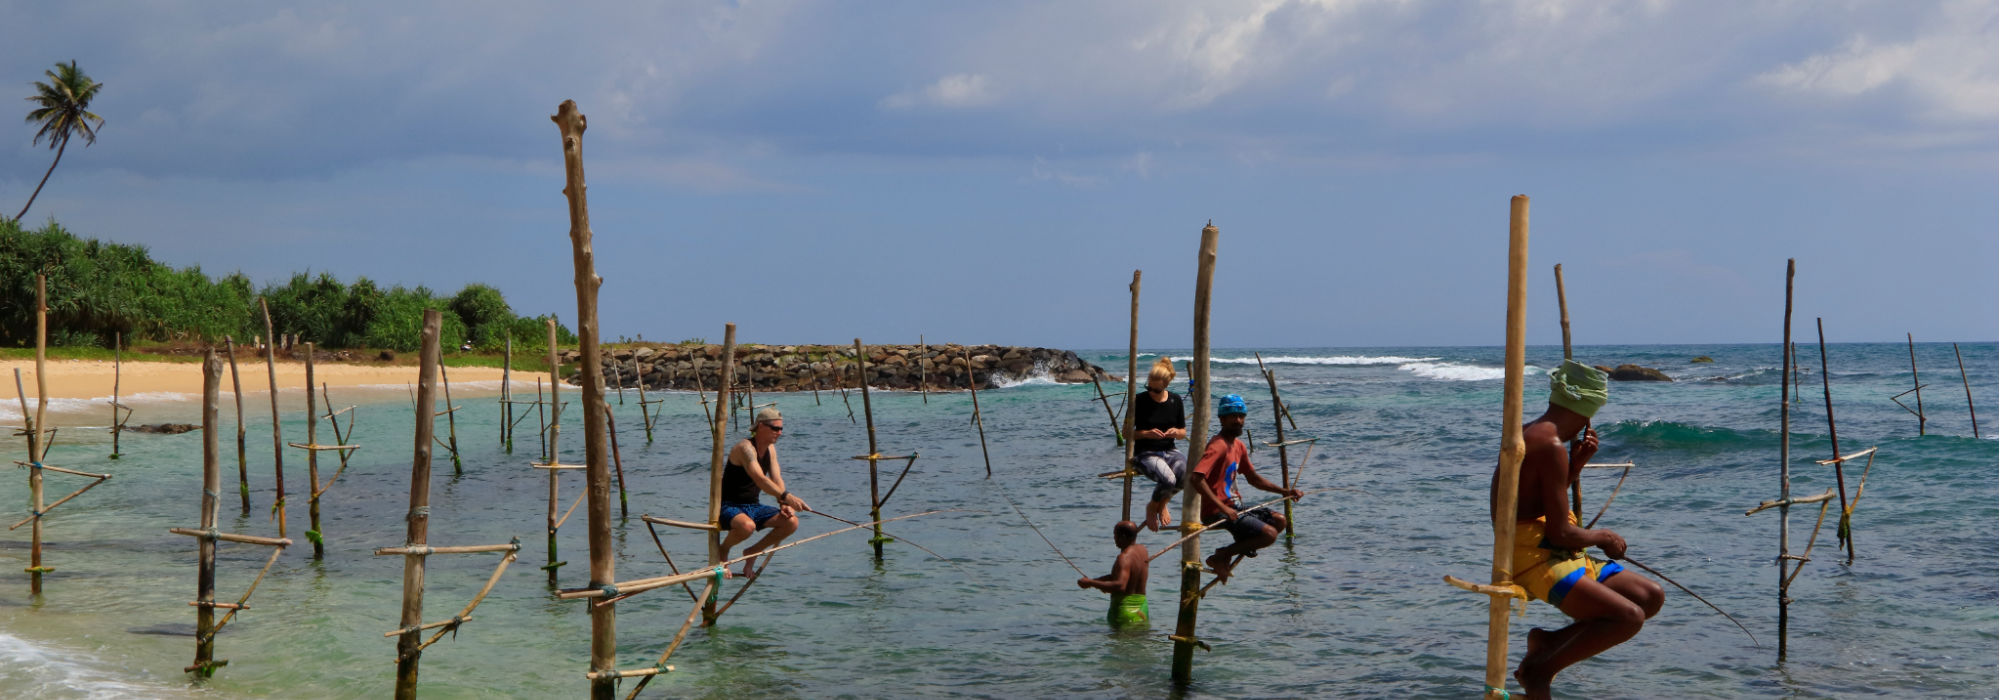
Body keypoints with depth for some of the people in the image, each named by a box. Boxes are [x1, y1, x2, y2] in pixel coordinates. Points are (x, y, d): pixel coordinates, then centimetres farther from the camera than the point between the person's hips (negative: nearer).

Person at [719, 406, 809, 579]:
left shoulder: (770, 449, 8)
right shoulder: (746, 447, -20)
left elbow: (777, 480, 4)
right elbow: (759, 479, -35)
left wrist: (784, 504, -15)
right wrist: (786, 496, -48)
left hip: (753, 506, 8)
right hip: (730, 507, -8)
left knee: (792, 521, -12)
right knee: (747, 526, -40)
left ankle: (753, 552, 6)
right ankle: (723, 549, -6)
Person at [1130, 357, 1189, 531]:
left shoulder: (1175, 400, 7)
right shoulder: (1139, 401, -5)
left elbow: (1184, 433, 14)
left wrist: (1176, 432, -10)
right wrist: (1146, 434, -19)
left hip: (1169, 451, 4)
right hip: (1146, 453, -4)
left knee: (1188, 473, -30)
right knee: (1168, 479, -35)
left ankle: (1162, 503, 3)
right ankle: (1152, 507, 2)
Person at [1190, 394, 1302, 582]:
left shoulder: (1239, 446, 13)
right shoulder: (1217, 446, -17)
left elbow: (1253, 478, 26)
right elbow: (1197, 479, -31)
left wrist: (1285, 492, 17)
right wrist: (1223, 508, -33)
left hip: (1232, 507, 10)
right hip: (1217, 513, -10)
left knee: (1279, 521, 14)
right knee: (1269, 534, -18)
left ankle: (1228, 554, 9)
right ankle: (1221, 556, -5)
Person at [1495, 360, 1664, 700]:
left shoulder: (1528, 434, 14)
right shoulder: (1552, 446, -17)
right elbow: (1560, 533, -19)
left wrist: (1575, 464, 14)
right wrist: (1603, 536, 0)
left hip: (1557, 556, 10)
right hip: (1536, 559, -10)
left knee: (1652, 596, 8)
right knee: (1629, 616, -24)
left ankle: (1548, 642, 6)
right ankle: (1539, 668, -11)